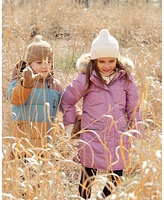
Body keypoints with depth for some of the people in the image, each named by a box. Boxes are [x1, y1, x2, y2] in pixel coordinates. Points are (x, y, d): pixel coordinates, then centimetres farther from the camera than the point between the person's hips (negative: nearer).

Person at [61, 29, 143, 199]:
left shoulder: (125, 79, 2)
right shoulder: (86, 79, -4)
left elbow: (133, 108, 9)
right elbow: (67, 100, 8)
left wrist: (136, 134, 7)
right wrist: (69, 124, 7)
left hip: (118, 138, 2)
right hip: (92, 139, -2)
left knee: (117, 176, 9)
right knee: (88, 176, 5)